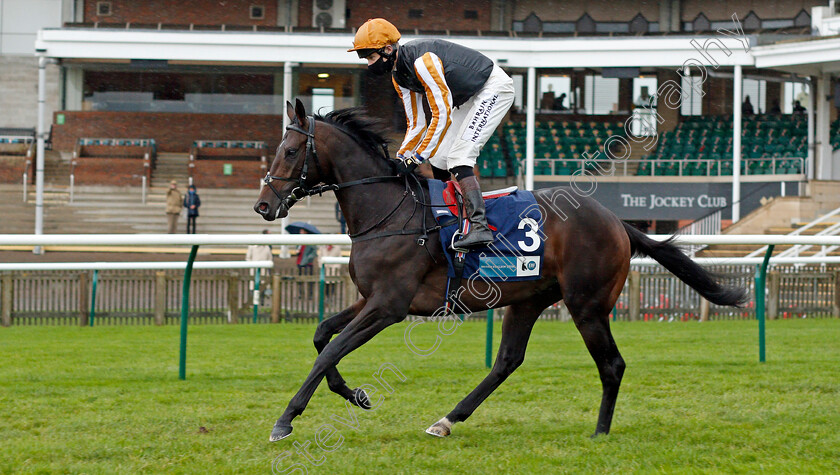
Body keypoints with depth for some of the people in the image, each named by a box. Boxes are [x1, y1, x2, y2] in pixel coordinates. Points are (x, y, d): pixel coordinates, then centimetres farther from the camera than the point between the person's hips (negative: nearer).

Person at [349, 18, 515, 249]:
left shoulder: (422, 61, -30)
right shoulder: (399, 77, 1)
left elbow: (442, 113, -31)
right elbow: (416, 124, 7)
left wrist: (419, 155, -29)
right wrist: (400, 159, -4)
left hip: (494, 87, -10)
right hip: (470, 97, 10)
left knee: (458, 157, -21)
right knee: (439, 160, 7)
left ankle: (479, 227, -29)